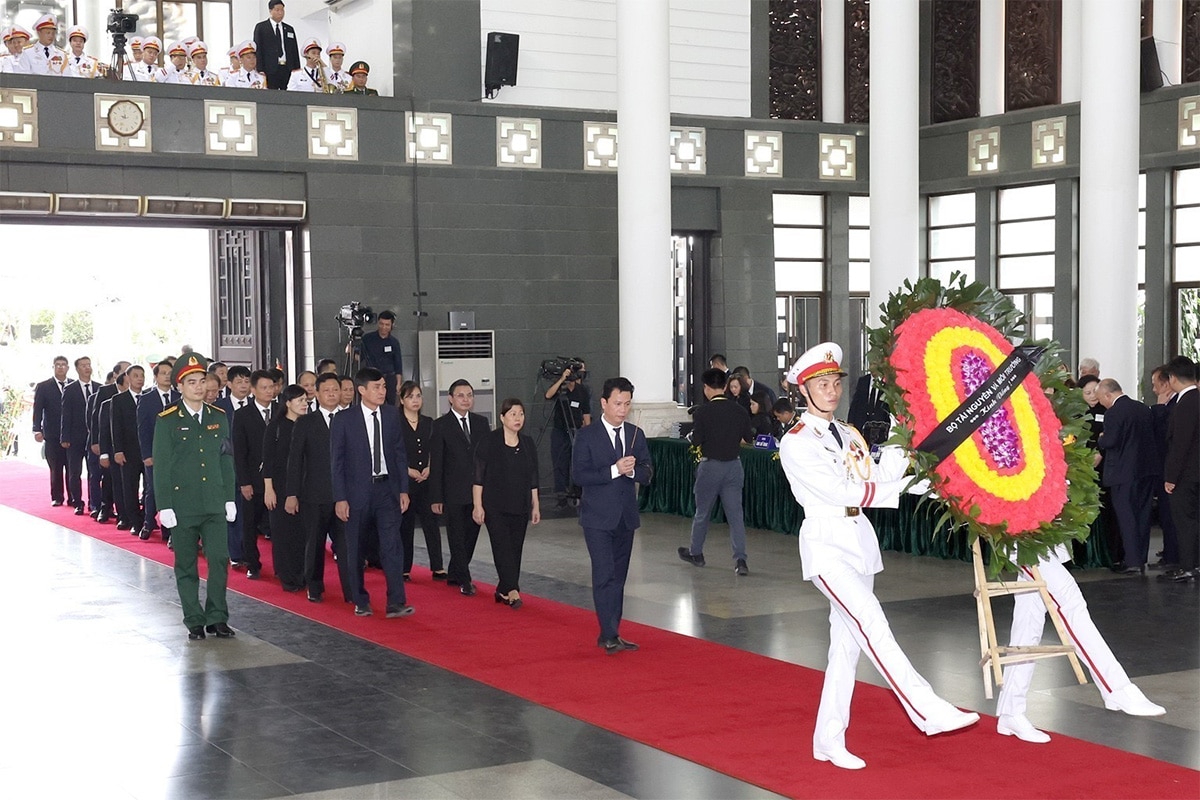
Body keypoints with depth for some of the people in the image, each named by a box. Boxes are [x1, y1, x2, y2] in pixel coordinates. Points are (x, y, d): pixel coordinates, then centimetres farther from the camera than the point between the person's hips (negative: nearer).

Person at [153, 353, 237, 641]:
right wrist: (164, 506, -8)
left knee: (219, 560, -3)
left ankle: (217, 618, 9)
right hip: (182, 505, -2)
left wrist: (229, 498, 8)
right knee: (186, 566, 5)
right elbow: (161, 466, -4)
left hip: (214, 505, 3)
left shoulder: (219, 418, 8)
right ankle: (194, 621, 14)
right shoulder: (167, 422, -3)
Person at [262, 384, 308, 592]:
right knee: (283, 530, 1)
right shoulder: (276, 425, -4)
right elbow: (268, 458, -5)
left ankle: (302, 575, 12)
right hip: (282, 486, -3)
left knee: (303, 530, 3)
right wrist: (268, 488, -9)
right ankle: (287, 577, 9)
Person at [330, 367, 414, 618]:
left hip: (387, 489, 2)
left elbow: (400, 453, 8)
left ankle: (396, 603, -7)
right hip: (357, 492, -2)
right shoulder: (344, 420, -6)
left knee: (392, 545, -6)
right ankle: (361, 602, 20)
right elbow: (336, 461, -4)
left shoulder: (392, 415, 4)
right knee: (355, 549, 7)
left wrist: (403, 489, 4)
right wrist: (340, 498, -8)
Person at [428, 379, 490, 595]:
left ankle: (454, 575, 26)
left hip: (478, 490, 5)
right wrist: (436, 497, -10)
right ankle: (464, 581, 7)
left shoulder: (481, 422, 8)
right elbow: (436, 464, -6)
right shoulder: (441, 425, -5)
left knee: (471, 535, 11)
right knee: (457, 537, 0)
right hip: (453, 492, -4)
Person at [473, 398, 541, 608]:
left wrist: (535, 506, 12)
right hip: (495, 507, -5)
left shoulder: (528, 444, 9)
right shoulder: (490, 442, -6)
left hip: (520, 507, 5)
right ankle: (512, 590, -18)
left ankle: (503, 591, 14)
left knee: (515, 549, 5)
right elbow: (478, 476, -6)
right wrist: (478, 505, -10)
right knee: (503, 547, -13)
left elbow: (533, 479, 14)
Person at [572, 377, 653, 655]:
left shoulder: (636, 434, 8)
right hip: (598, 517, -5)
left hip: (626, 517, 5)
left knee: (619, 577, 9)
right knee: (604, 576, -11)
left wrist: (633, 470, -16)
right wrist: (614, 470, -21)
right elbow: (579, 475, -13)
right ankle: (609, 636, -11)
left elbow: (647, 473, 6)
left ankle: (611, 634, 17)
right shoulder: (587, 436, -6)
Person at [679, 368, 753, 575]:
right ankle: (740, 559, -6)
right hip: (734, 465, 3)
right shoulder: (739, 411, -2)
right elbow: (749, 437, 4)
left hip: (710, 465, -3)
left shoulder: (702, 412, -13)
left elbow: (696, 441, -14)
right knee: (736, 514, 3)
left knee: (702, 512, 14)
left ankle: (696, 553, 29)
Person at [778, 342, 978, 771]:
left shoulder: (848, 435, 16)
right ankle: (928, 711, -25)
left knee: (847, 641, 7)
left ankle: (828, 738, 13)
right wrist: (905, 487, -17)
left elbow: (877, 478, 4)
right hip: (827, 542, -7)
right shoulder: (796, 442, -7)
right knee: (870, 623, -21)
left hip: (859, 539, 7)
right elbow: (839, 492, -15)